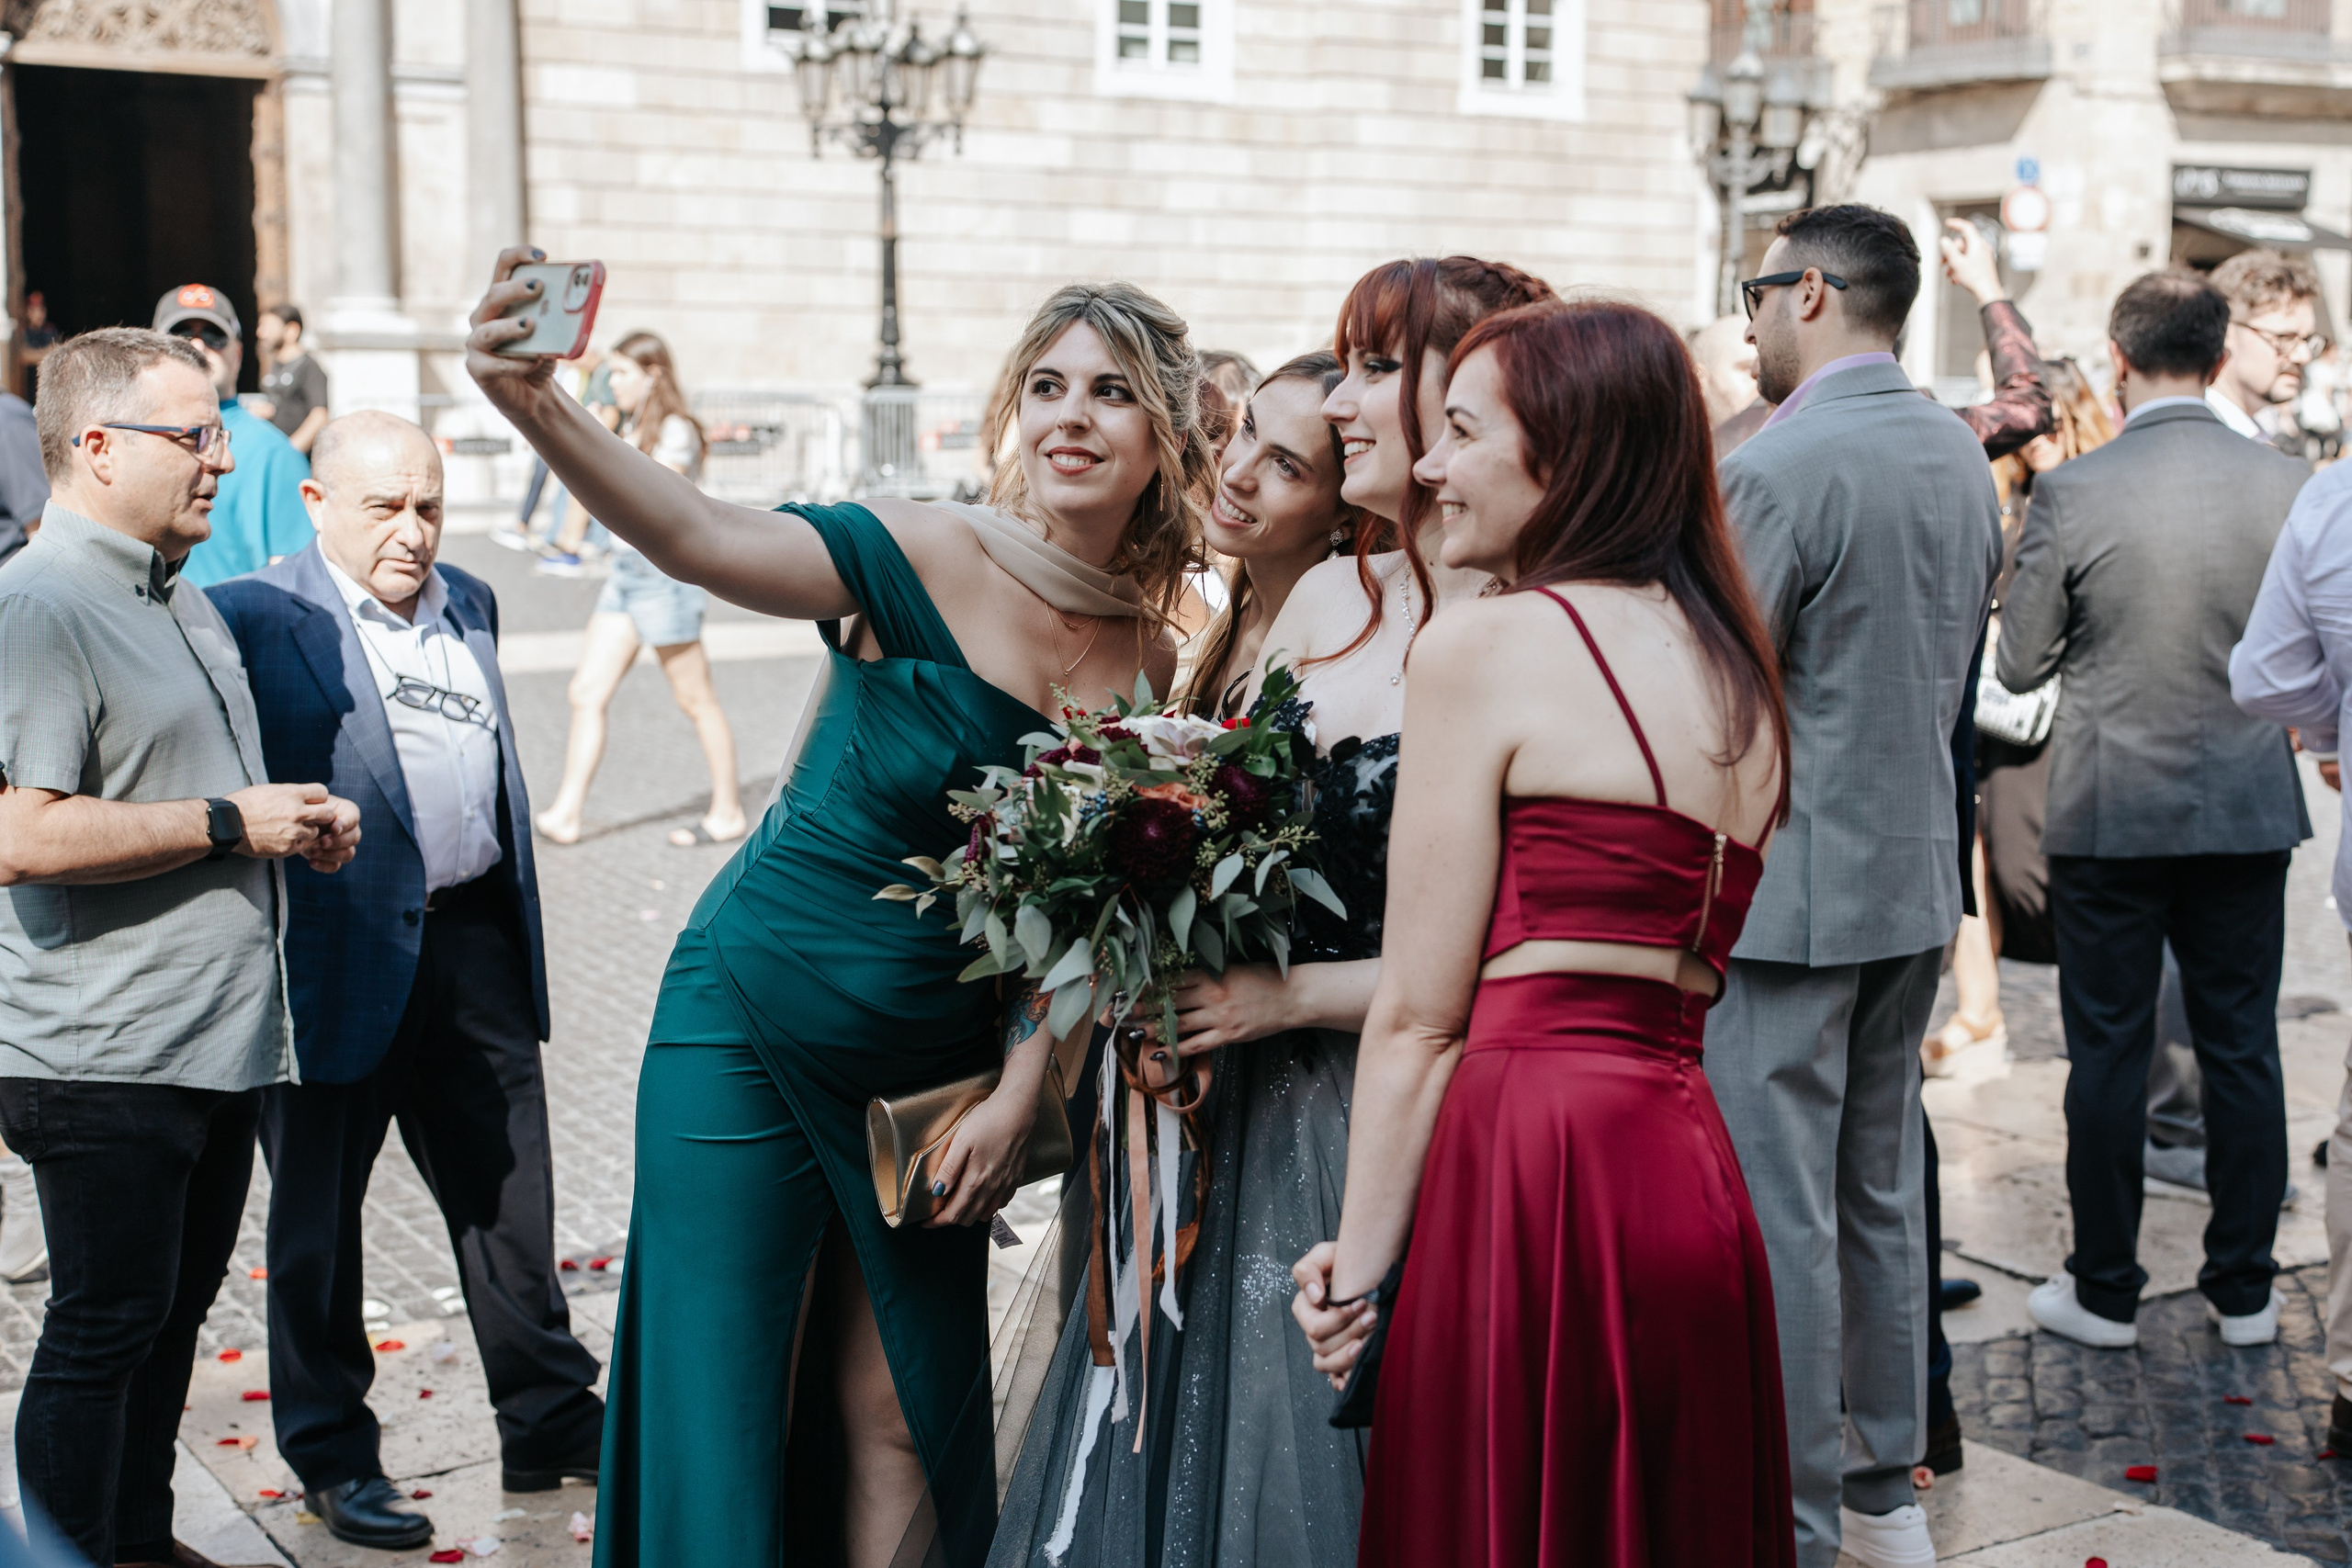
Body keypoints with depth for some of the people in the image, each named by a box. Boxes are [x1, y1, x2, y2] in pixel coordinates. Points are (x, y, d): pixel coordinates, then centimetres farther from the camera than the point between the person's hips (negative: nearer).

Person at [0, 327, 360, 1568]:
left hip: (220, 1038, 9)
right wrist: (231, 823, -20)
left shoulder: (181, 599, 17)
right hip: (107, 1059, -9)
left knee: (175, 1311, 18)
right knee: (103, 1329, 0)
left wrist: (301, 818, 9)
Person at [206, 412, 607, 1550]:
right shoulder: (254, 618, -9)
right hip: (341, 956, -6)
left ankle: (549, 1422, 28)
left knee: (509, 1194, 14)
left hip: (475, 943, 6)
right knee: (318, 1214, 9)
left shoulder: (468, 605, 13)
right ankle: (332, 1455, 25)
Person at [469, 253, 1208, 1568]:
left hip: (940, 1061, 4)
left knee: (897, 1411, 11)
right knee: (716, 1392, 3)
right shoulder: (926, 559, -15)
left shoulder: (1155, 670, 0)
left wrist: (1019, 1097, -4)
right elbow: (701, 540, -31)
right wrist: (539, 408, -47)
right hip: (753, 1021, -4)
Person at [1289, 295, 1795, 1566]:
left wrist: (1361, 1265, -2)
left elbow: (1419, 1015, -8)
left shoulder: (1486, 641, -6)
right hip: (1694, 1173, 8)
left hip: (1531, 1171, -8)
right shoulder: (1739, 674, 16)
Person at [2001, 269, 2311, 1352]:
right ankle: (2244, 1292, 21)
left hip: (2111, 812, -2)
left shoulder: (2071, 493, -13)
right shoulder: (2289, 488, -5)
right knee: (2243, 1051, 11)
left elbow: (2020, 666, -5)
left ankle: (2104, 1292, 16)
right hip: (2251, 808, 3)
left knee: (2108, 1052, 7)